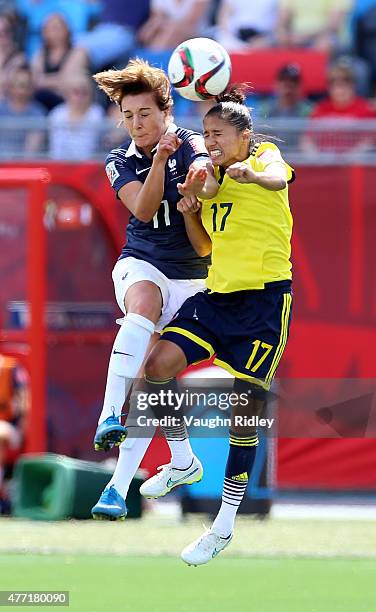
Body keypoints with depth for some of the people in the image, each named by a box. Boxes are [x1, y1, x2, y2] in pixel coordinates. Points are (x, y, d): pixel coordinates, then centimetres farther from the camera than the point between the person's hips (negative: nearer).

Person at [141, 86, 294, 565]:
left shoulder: (265, 156, -3)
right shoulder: (212, 178, 16)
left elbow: (277, 177, -28)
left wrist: (249, 174, -51)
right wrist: (190, 210, 1)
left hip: (265, 298, -6)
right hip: (217, 292, 6)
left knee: (246, 404, -3)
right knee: (157, 366, -13)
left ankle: (225, 525, 5)